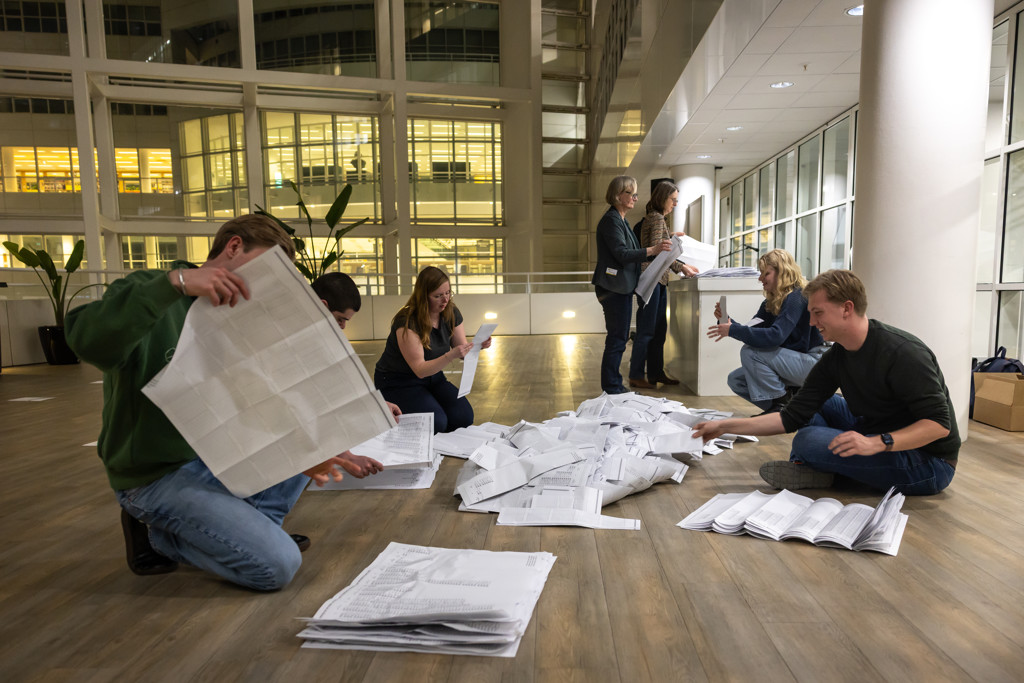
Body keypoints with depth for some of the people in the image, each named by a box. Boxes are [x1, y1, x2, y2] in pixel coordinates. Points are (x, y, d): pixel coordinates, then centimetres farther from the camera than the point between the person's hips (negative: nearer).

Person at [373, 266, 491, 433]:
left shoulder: (451, 313, -5)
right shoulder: (407, 322, -25)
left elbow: (463, 351, 1)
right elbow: (420, 370, -27)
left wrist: (478, 345, -22)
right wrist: (450, 356, -41)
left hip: (432, 376, 6)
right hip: (398, 382, -5)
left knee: (464, 417, -17)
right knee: (436, 422, -25)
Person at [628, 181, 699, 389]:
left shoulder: (657, 218, 20)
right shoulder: (657, 218, -10)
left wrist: (683, 266, 16)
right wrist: (681, 267, -16)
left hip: (658, 280, 10)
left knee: (659, 329, 13)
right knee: (646, 330, -6)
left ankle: (655, 372, 21)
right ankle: (636, 376, 0)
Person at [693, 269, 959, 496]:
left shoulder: (902, 352, -23)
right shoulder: (835, 358, -1)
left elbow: (939, 424, -24)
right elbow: (792, 417, -3)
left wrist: (878, 443, -37)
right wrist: (725, 426, -8)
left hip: (929, 464, -8)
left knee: (808, 441, -27)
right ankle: (806, 470, -3)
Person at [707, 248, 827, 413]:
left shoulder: (797, 297, -19)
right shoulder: (771, 302, 9)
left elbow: (776, 336, -32)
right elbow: (752, 331, 5)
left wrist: (732, 330, -31)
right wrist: (726, 320, -11)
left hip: (812, 362, -9)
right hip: (793, 361, 9)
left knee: (750, 351, -25)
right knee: (735, 380, -1)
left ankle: (782, 403, -11)